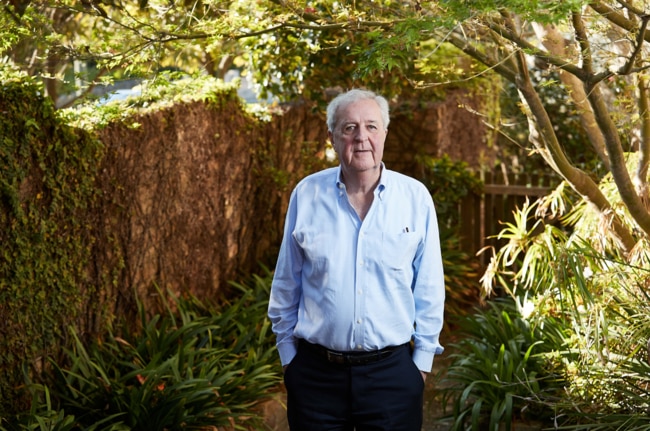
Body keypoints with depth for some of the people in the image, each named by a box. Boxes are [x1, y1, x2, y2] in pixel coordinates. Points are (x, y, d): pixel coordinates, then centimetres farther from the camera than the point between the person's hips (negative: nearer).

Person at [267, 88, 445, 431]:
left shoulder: (415, 197, -4)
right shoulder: (306, 195, -2)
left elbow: (429, 287, 2)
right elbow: (286, 285, 6)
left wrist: (423, 359, 2)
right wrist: (287, 353, 8)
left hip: (392, 371, 0)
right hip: (316, 373, 1)